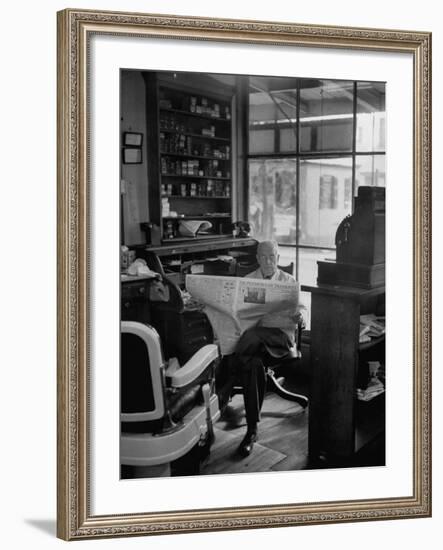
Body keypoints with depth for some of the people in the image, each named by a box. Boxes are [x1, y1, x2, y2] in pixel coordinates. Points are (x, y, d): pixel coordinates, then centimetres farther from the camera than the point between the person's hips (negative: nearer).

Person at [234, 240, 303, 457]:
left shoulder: (289, 281, 16)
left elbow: (298, 315, 13)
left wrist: (298, 317, -12)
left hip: (280, 333, -1)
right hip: (253, 335, 1)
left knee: (252, 335, -36)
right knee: (253, 363, -35)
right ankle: (252, 429, -32)